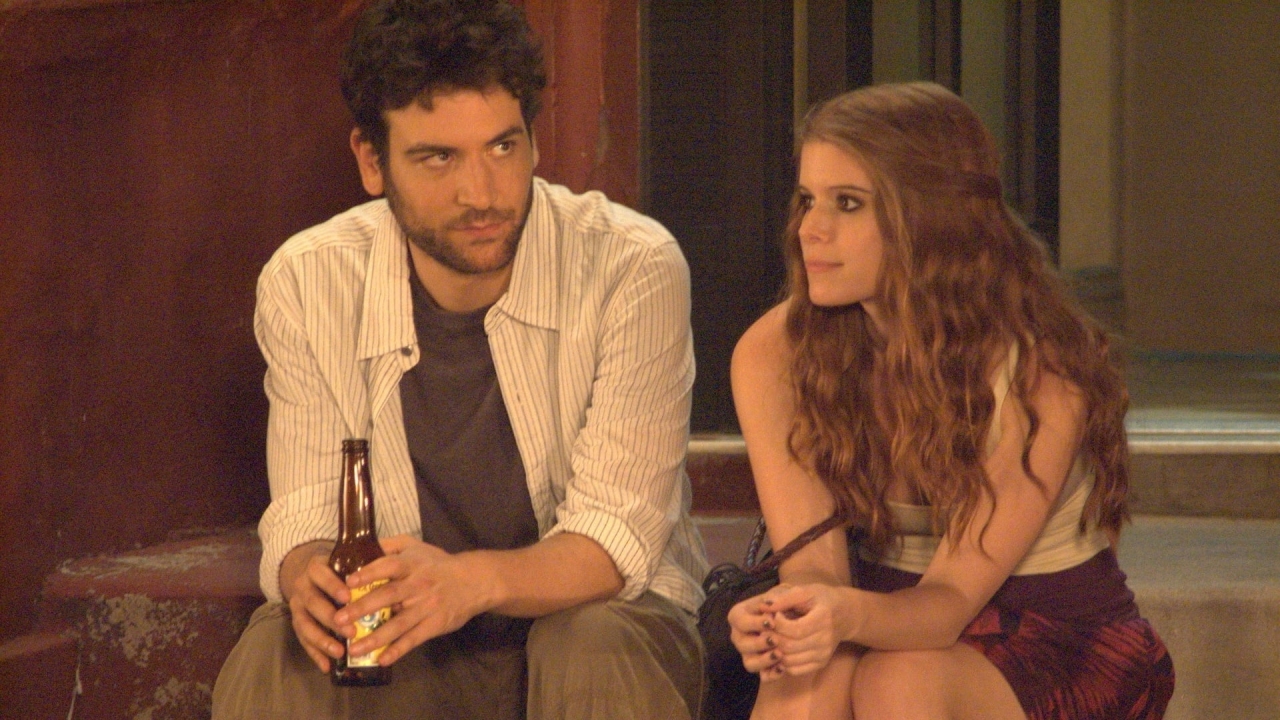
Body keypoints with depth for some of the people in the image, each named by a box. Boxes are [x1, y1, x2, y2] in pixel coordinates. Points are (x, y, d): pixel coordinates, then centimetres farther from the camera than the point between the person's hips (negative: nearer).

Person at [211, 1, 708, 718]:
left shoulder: (634, 268, -17)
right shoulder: (305, 285, -7)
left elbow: (616, 538, -20)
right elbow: (303, 517, -6)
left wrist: (475, 580, -41)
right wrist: (306, 576, -32)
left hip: (608, 614, -1)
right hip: (407, 641, 1)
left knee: (594, 651, -35)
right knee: (274, 653, -28)